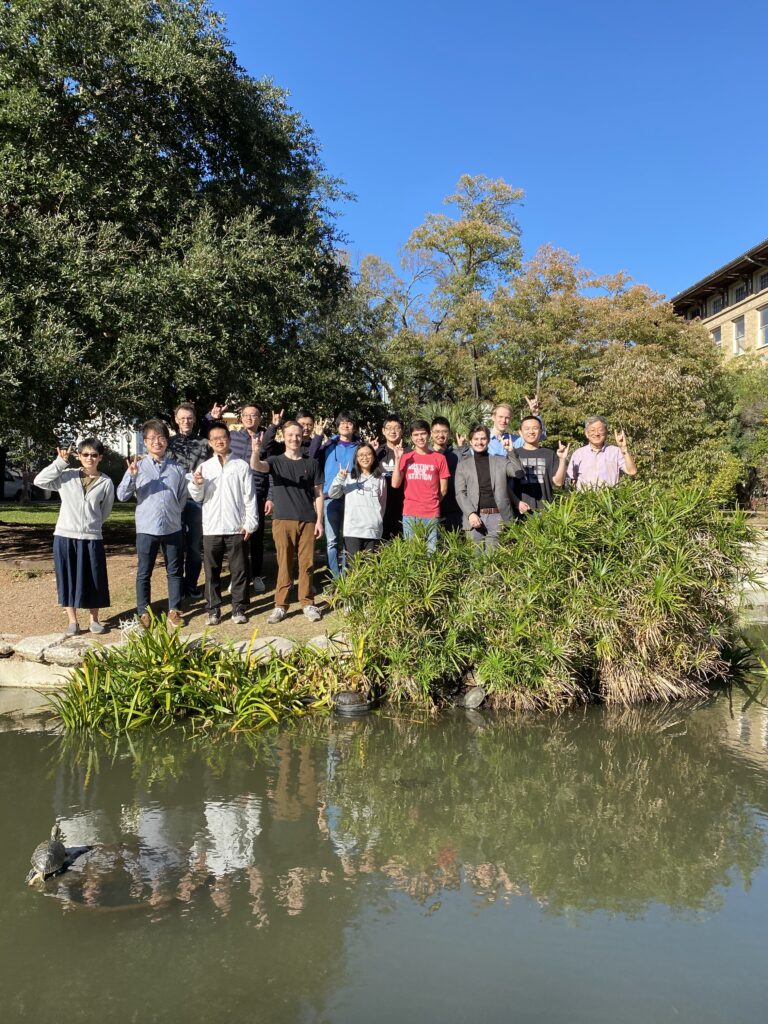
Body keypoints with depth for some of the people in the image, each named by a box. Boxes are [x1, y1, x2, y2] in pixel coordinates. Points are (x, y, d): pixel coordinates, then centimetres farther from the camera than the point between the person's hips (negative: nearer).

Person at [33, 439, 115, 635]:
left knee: (93, 580, 7)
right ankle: (72, 621, 19)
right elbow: (39, 481, -6)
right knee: (68, 579, 7)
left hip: (91, 538, 0)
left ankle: (94, 619, 23)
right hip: (65, 536, 0)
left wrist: (90, 525, 9)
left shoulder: (106, 483, 1)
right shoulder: (66, 476, 2)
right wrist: (60, 462, -7)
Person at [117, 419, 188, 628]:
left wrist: (173, 514, 6)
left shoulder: (177, 469, 5)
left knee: (174, 571, 9)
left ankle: (174, 609, 21)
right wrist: (132, 476, -20)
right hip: (146, 529, -2)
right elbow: (122, 495, -7)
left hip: (173, 528, 2)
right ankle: (143, 611, 18)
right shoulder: (138, 466, -2)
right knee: (144, 573, 7)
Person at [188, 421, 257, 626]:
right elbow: (197, 497, 7)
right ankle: (213, 610, 15)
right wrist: (196, 484, -13)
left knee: (239, 570, 4)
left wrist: (250, 523, -5)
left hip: (236, 528, -2)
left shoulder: (242, 466, 1)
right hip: (211, 528, 2)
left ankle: (239, 609, 14)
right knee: (212, 572, 7)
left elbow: (250, 497, 0)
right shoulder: (204, 467, 8)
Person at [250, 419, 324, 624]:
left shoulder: (312, 463, 8)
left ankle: (308, 603, 15)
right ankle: (281, 605, 9)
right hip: (282, 520, -1)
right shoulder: (275, 461, 4)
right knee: (284, 564, 2)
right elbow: (255, 466, -18)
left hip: (307, 521, 1)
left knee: (307, 564, 4)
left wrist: (319, 520, 1)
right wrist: (255, 450, -39)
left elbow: (318, 494, 8)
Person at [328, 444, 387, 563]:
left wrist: (378, 522, 13)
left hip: (373, 531, 1)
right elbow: (332, 495, 4)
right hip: (352, 530, -1)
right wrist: (339, 478, -10)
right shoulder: (349, 477, 9)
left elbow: (382, 505, 18)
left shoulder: (380, 479, 13)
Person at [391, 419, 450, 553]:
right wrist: (397, 459, -4)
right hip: (410, 514, 1)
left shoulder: (439, 458, 4)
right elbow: (395, 484, -1)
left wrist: (431, 503, 10)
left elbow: (443, 489, 9)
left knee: (432, 551, -3)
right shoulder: (406, 457, 7)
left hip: (432, 514, -1)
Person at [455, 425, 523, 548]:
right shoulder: (463, 465, 12)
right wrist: (470, 513, -9)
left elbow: (518, 473, -1)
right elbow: (460, 493, 4)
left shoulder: (500, 462, 14)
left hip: (497, 515, 0)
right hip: (475, 517, 0)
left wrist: (511, 451, -11)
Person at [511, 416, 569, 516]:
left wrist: (562, 459, -10)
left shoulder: (549, 455, 9)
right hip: (521, 511, -1)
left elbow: (558, 482, 0)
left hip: (545, 510, 1)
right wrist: (517, 502, -10)